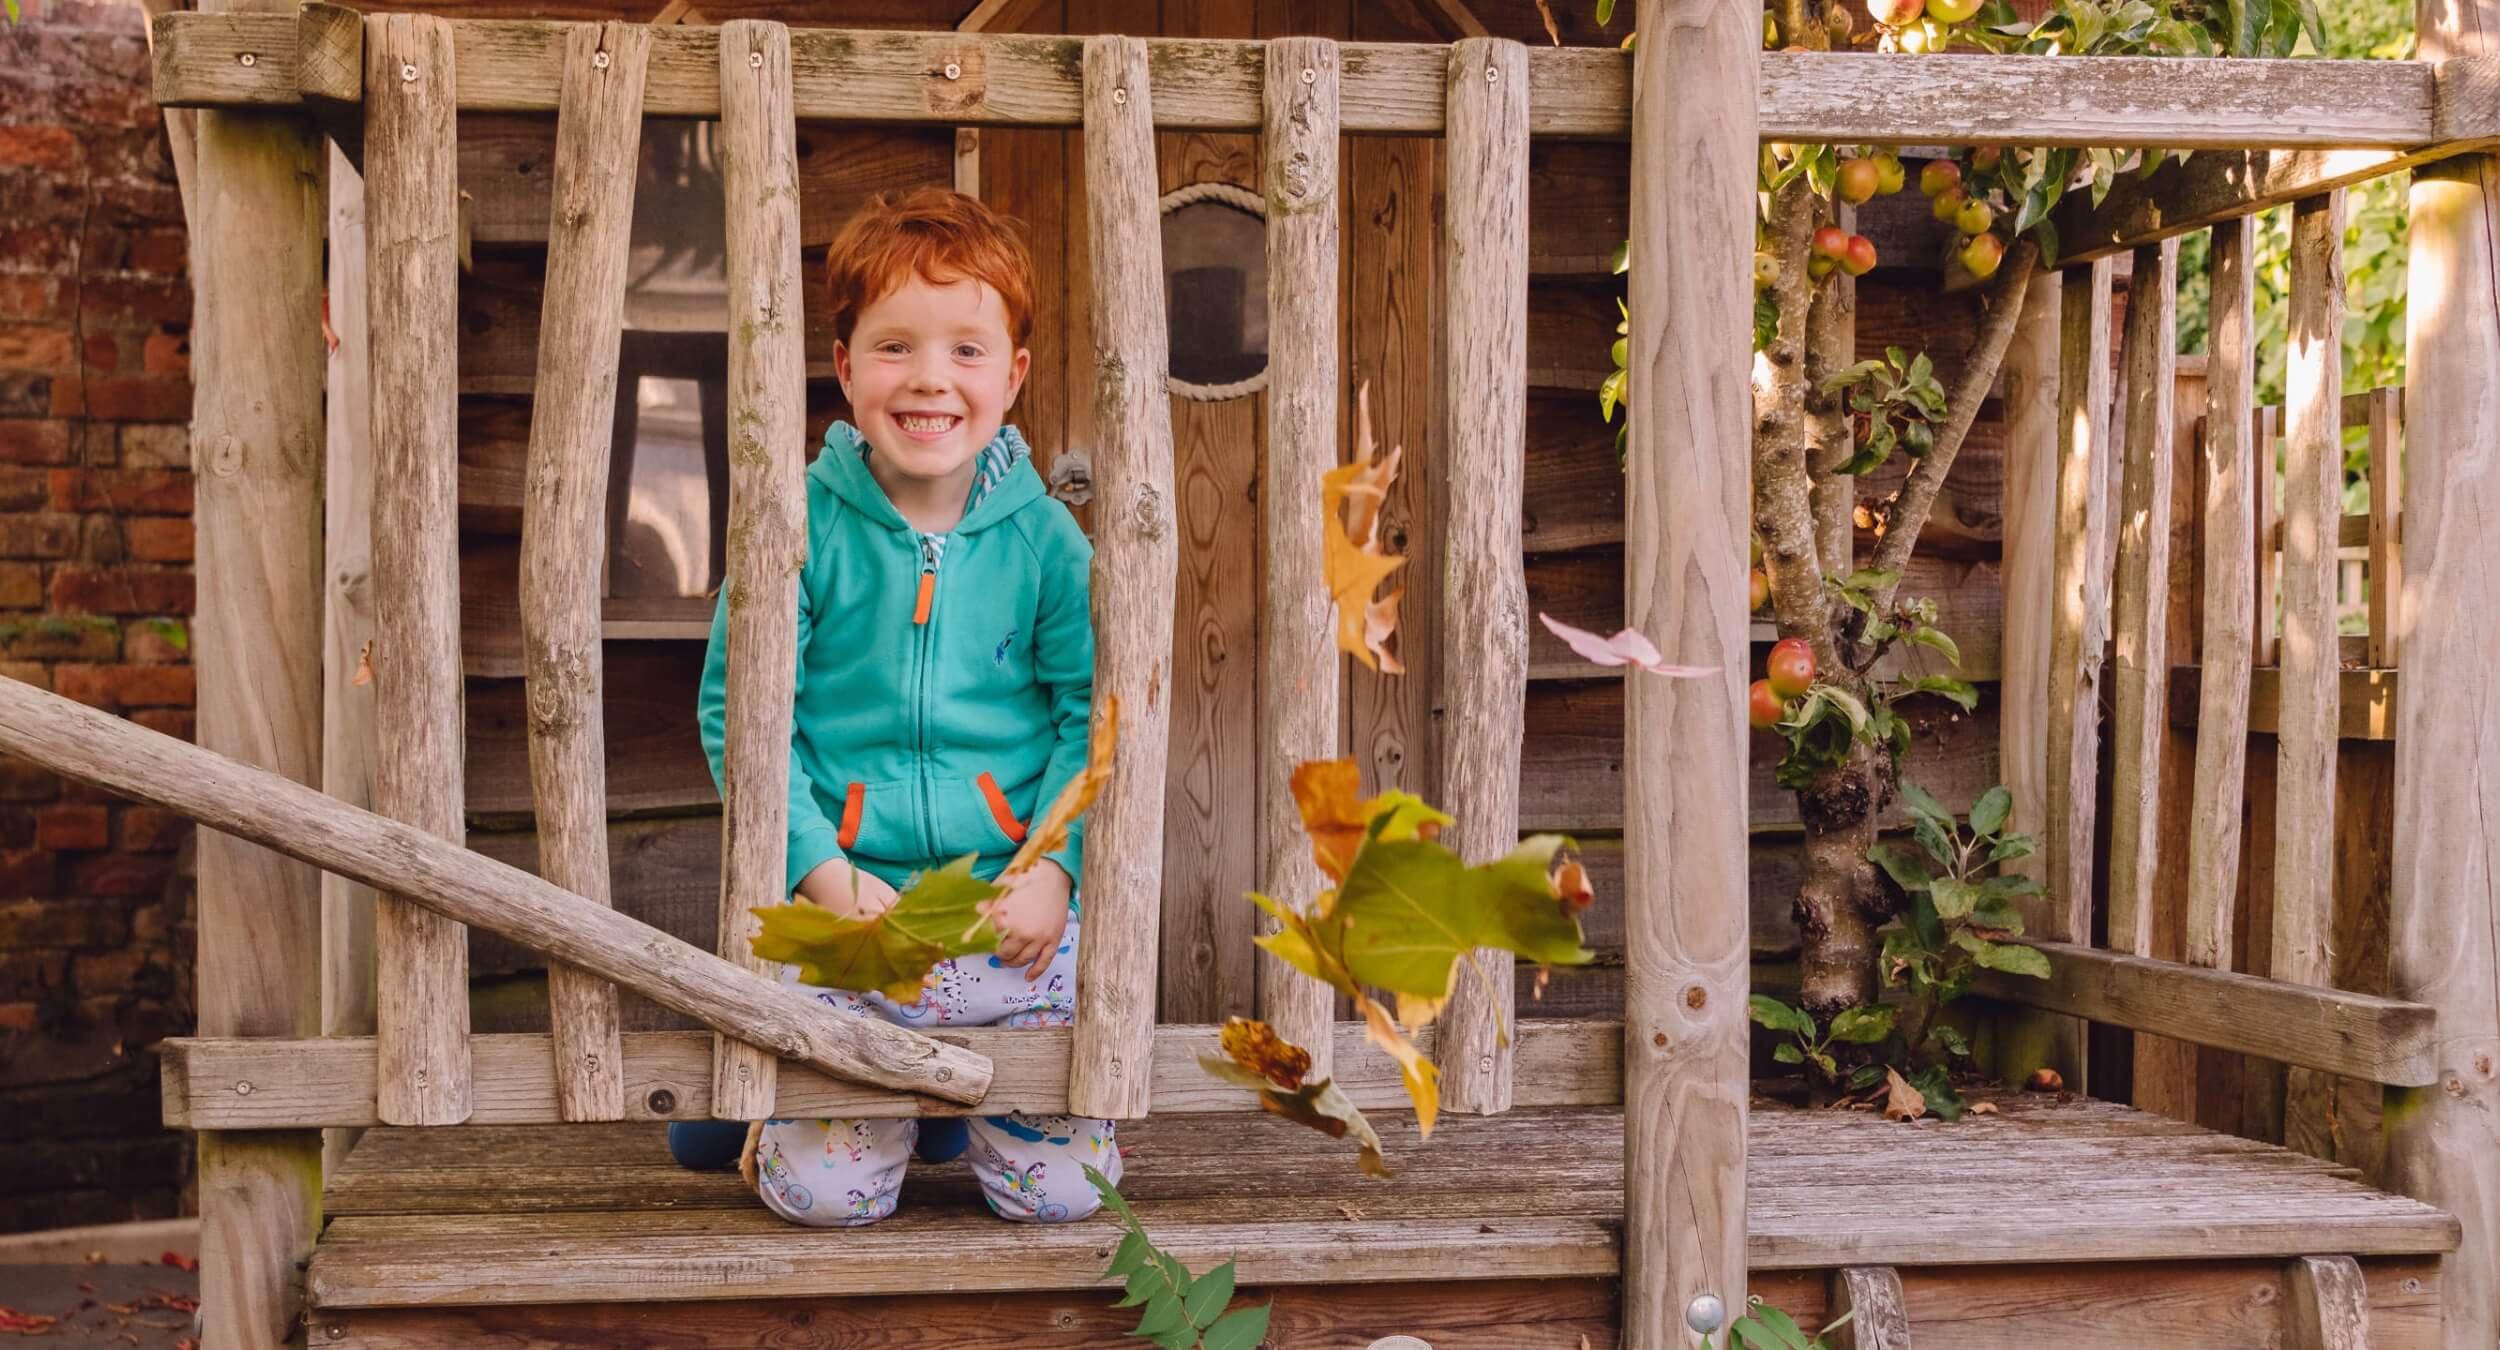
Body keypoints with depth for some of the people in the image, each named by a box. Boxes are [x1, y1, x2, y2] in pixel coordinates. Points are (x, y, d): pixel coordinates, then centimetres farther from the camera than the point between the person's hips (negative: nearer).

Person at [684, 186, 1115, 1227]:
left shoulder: (1043, 538, -1)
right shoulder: (801, 527, -6)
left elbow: (1093, 706, 4)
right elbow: (739, 708, -4)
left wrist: (1055, 864, -8)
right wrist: (820, 869, -13)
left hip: (1014, 902, 2)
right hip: (844, 895, -1)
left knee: (1062, 1187, 3)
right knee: (827, 1190, -3)